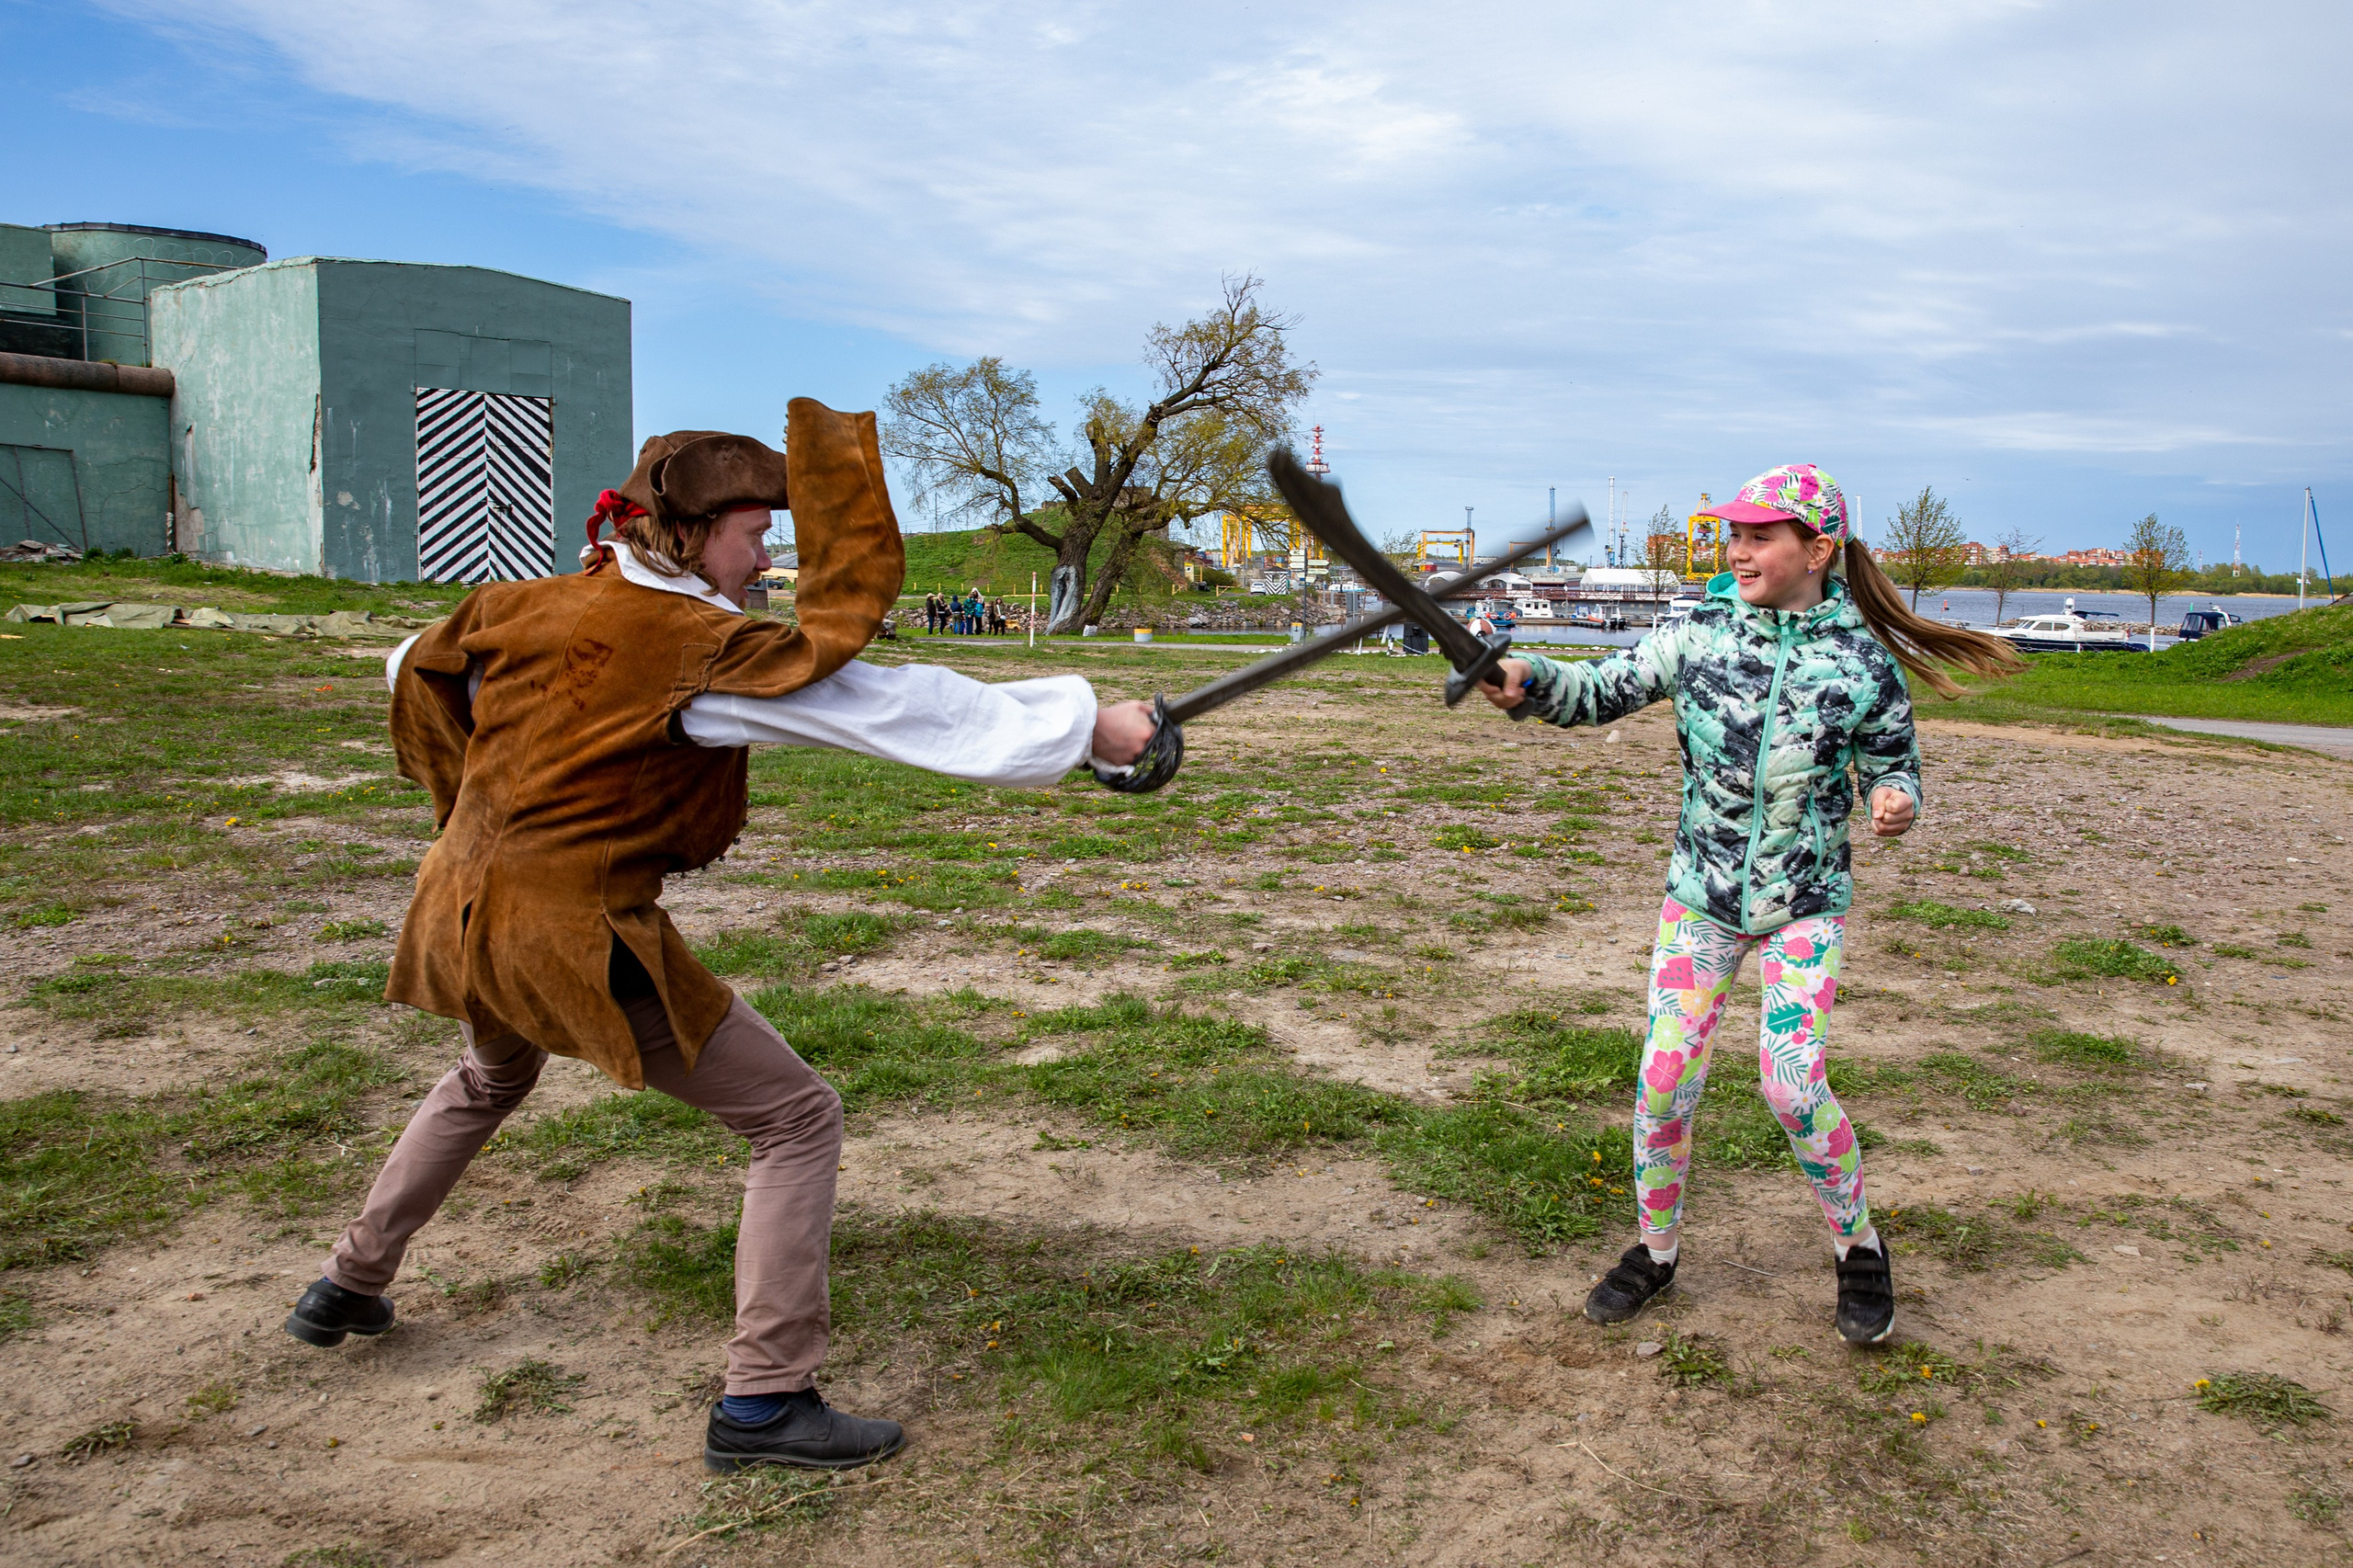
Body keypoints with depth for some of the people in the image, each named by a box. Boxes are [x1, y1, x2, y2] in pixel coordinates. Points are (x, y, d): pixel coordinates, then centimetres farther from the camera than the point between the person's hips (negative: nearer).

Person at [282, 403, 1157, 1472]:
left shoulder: (528, 607, 4)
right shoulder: (706, 646, -17)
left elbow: (415, 669, 23)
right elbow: (903, 710, -19)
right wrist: (1088, 723, -16)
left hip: (464, 901, 8)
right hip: (575, 936, -8)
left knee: (488, 1081, 39)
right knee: (797, 1118, 1)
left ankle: (348, 1285, 51)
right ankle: (764, 1401, 4)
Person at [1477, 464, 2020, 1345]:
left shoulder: (1865, 661, -6)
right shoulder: (1701, 634, -2)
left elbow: (1894, 767, 3)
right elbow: (1604, 691, -4)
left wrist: (1895, 804, -20)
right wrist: (1529, 680, -23)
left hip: (1804, 907, -2)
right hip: (1701, 895, 2)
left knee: (1793, 1084, -11)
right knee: (1664, 1080, 0)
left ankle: (1859, 1248, 17)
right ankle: (1655, 1249, 22)